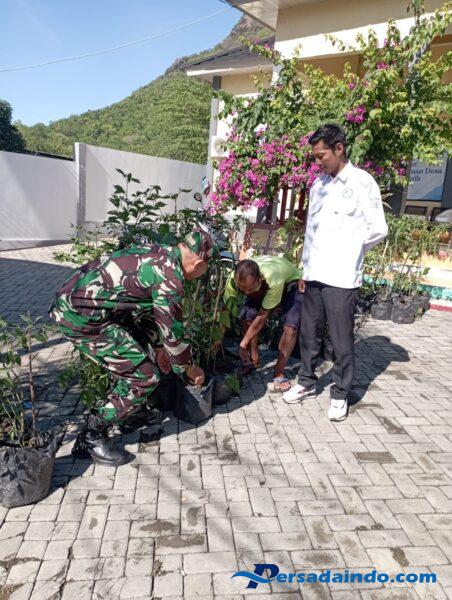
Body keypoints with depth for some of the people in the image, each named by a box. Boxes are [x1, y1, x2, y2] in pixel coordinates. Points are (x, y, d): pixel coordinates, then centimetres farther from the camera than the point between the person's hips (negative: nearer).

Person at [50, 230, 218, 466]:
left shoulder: (159, 253, 12)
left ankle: (132, 408, 41)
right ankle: (92, 436, 7)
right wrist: (190, 369, 8)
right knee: (144, 376, -6)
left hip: (71, 296, 10)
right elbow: (172, 331, -9)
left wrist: (159, 347, 29)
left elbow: (150, 307, 23)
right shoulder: (169, 277, -17)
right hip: (80, 317, -10)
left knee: (131, 354, 26)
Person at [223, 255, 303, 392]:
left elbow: (263, 315, -34)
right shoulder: (233, 279, -33)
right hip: (262, 288, 4)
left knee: (290, 327, -23)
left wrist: (243, 344, -29)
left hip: (290, 282, -4)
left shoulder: (274, 280, -45)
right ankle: (253, 362, 6)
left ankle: (279, 373, -6)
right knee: (245, 318, -16)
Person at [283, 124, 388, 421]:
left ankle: (340, 394, 18)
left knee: (342, 340, 3)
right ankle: (307, 382, 31)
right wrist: (306, 269, 15)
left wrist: (348, 250, 4)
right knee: (309, 333, 14)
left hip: (342, 276, -6)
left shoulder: (363, 182, -5)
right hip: (315, 274, 6)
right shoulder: (318, 184, 14)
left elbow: (378, 229, -6)